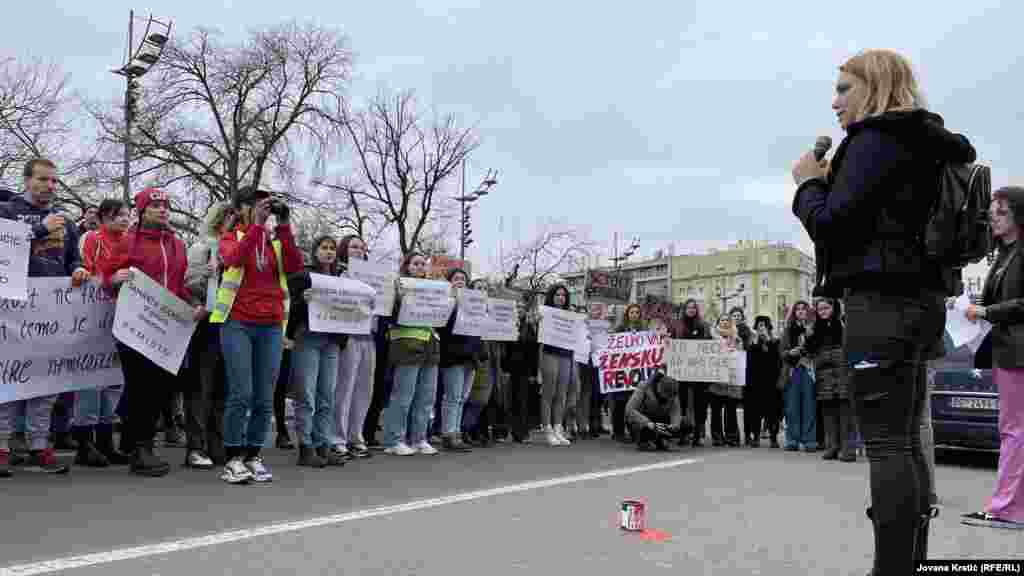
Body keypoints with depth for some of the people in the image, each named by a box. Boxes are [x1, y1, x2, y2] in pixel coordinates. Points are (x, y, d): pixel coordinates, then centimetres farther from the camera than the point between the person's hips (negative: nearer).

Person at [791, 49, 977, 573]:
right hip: (916, 299, 10)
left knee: (886, 444, -10)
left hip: (882, 303, -10)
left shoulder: (876, 139, -7)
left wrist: (808, 183, 4)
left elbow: (829, 224, -14)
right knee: (905, 442, 11)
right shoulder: (921, 145, 22)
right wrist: (831, 182, 17)